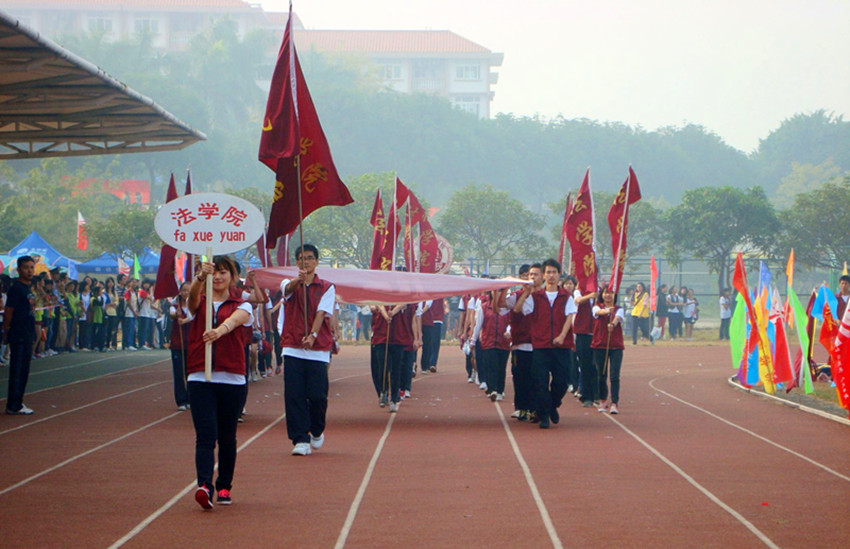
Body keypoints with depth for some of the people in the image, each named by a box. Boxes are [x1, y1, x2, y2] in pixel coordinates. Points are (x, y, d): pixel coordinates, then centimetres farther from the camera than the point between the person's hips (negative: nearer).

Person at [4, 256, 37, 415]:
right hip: (18, 336, -9)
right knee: (17, 371, -5)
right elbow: (8, 312, -15)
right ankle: (14, 406, -2)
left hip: (27, 336, 9)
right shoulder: (16, 288, -13)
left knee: (23, 371, 13)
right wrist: (6, 332, -14)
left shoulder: (28, 288, 14)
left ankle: (17, 402, 20)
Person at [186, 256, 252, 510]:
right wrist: (200, 277, -38)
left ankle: (224, 487, 22)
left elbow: (234, 320, -18)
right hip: (200, 378, 0)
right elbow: (193, 294, -15)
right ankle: (204, 486, -25)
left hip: (232, 380, 0)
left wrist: (220, 330, -42)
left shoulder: (241, 306, 6)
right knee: (205, 435, -14)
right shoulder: (200, 303, 11)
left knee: (227, 437, 8)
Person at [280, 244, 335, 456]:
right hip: (293, 349, 1)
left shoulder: (327, 288, 8)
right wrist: (298, 280, -40)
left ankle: (317, 431, 23)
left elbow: (322, 313, -7)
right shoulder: (290, 285, 10)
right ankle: (300, 440, -1)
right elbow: (288, 289, -16)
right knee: (294, 395, -6)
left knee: (318, 396, -4)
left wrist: (312, 335, -24)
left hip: (318, 350, -1)